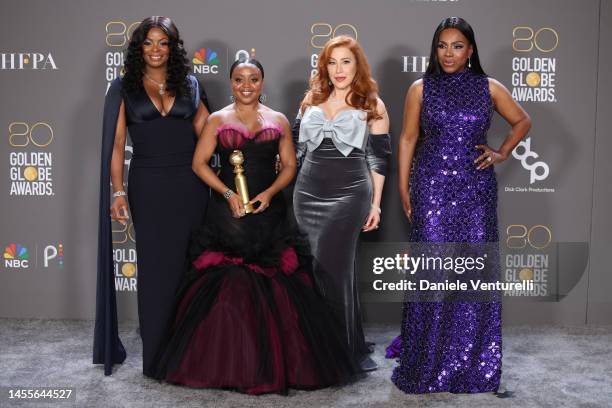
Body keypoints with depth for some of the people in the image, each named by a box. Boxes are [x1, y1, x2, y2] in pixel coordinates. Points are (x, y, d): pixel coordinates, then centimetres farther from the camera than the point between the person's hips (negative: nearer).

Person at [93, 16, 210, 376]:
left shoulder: (189, 84, 10)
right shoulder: (125, 88, 5)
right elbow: (116, 144, -1)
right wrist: (118, 192, -10)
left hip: (190, 185, 2)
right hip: (148, 187, -1)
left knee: (191, 264, 4)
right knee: (156, 267, 3)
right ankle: (157, 355, 13)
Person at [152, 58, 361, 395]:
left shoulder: (278, 121, 11)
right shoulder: (217, 120, 7)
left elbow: (289, 165, 9)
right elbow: (199, 162, 2)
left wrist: (270, 192, -8)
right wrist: (228, 193, -10)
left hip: (269, 213, 1)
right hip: (228, 213, -1)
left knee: (275, 288, -4)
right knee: (225, 288, -6)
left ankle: (276, 363, 8)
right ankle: (227, 364, 7)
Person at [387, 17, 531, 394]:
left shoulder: (489, 88, 4)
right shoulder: (421, 89, 2)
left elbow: (522, 121, 17)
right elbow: (408, 138, 4)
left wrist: (503, 153, 5)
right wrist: (403, 186, 1)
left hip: (475, 187, 1)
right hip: (432, 186, -1)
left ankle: (473, 361, 16)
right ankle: (427, 358, 12)